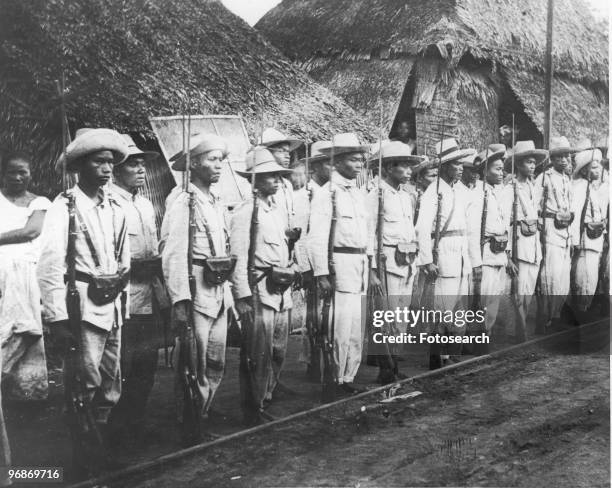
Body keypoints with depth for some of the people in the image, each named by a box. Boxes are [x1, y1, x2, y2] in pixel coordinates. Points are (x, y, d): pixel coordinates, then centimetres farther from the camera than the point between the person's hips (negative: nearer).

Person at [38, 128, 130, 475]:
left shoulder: (116, 209, 10)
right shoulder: (64, 207, -9)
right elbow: (50, 266, -13)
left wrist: (122, 303, 14)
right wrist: (58, 316, -17)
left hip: (113, 308, 6)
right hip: (82, 310, -6)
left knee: (111, 389, 14)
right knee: (84, 387, -1)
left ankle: (102, 453, 29)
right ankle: (86, 463, 15)